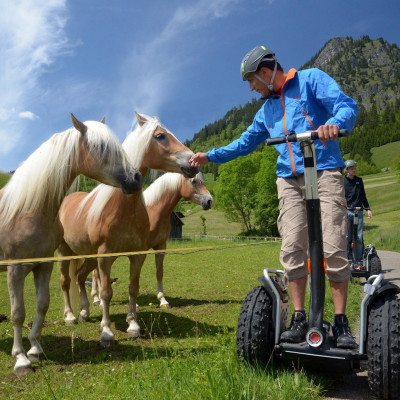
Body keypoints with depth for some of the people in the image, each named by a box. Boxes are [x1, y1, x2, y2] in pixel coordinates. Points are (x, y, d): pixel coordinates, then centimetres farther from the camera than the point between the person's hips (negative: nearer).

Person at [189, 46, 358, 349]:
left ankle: (341, 323, 0)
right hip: (289, 179, 6)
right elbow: (245, 143, 31)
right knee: (292, 249, -4)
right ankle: (300, 319, 4)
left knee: (334, 249, -9)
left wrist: (336, 124, -30)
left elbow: (346, 105, -8)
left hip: (324, 173, -5)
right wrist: (210, 156, 27)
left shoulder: (311, 79, 6)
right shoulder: (267, 109, 23)